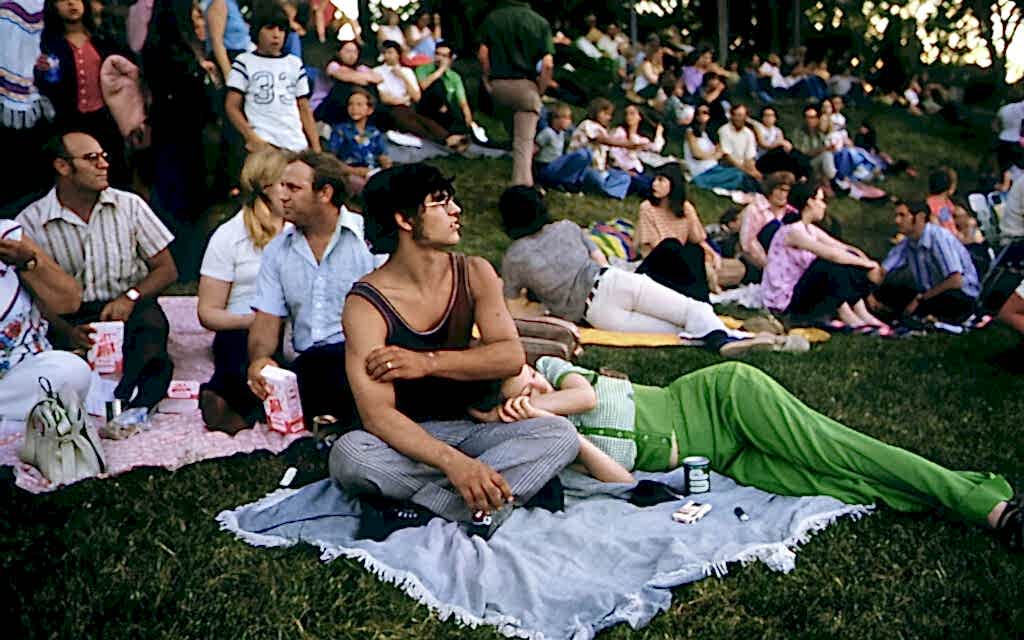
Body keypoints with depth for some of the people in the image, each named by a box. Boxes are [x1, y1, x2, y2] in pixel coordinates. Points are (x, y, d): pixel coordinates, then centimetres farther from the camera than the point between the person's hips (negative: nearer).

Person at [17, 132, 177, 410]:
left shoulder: (130, 205, 7)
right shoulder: (31, 222, 3)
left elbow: (166, 269, 10)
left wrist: (131, 296, -11)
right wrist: (67, 331, -21)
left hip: (130, 312, 0)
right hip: (69, 319, 0)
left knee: (151, 321, -34)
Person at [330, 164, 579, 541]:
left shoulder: (474, 275, 1)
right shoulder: (366, 305, -15)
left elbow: (512, 356, -8)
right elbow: (377, 414, -25)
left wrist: (428, 362, -20)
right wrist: (453, 462, -39)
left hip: (466, 429, 4)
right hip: (402, 440, -4)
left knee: (560, 435, -22)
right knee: (347, 454, -36)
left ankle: (414, 511, -30)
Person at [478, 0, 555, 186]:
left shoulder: (492, 18, 3)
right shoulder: (540, 22, -3)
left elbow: (483, 54, -1)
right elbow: (548, 64, -10)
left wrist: (487, 80, 9)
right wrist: (541, 90, 2)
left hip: (498, 85, 3)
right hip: (525, 85, -3)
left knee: (514, 132, 26)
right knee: (524, 142, -1)